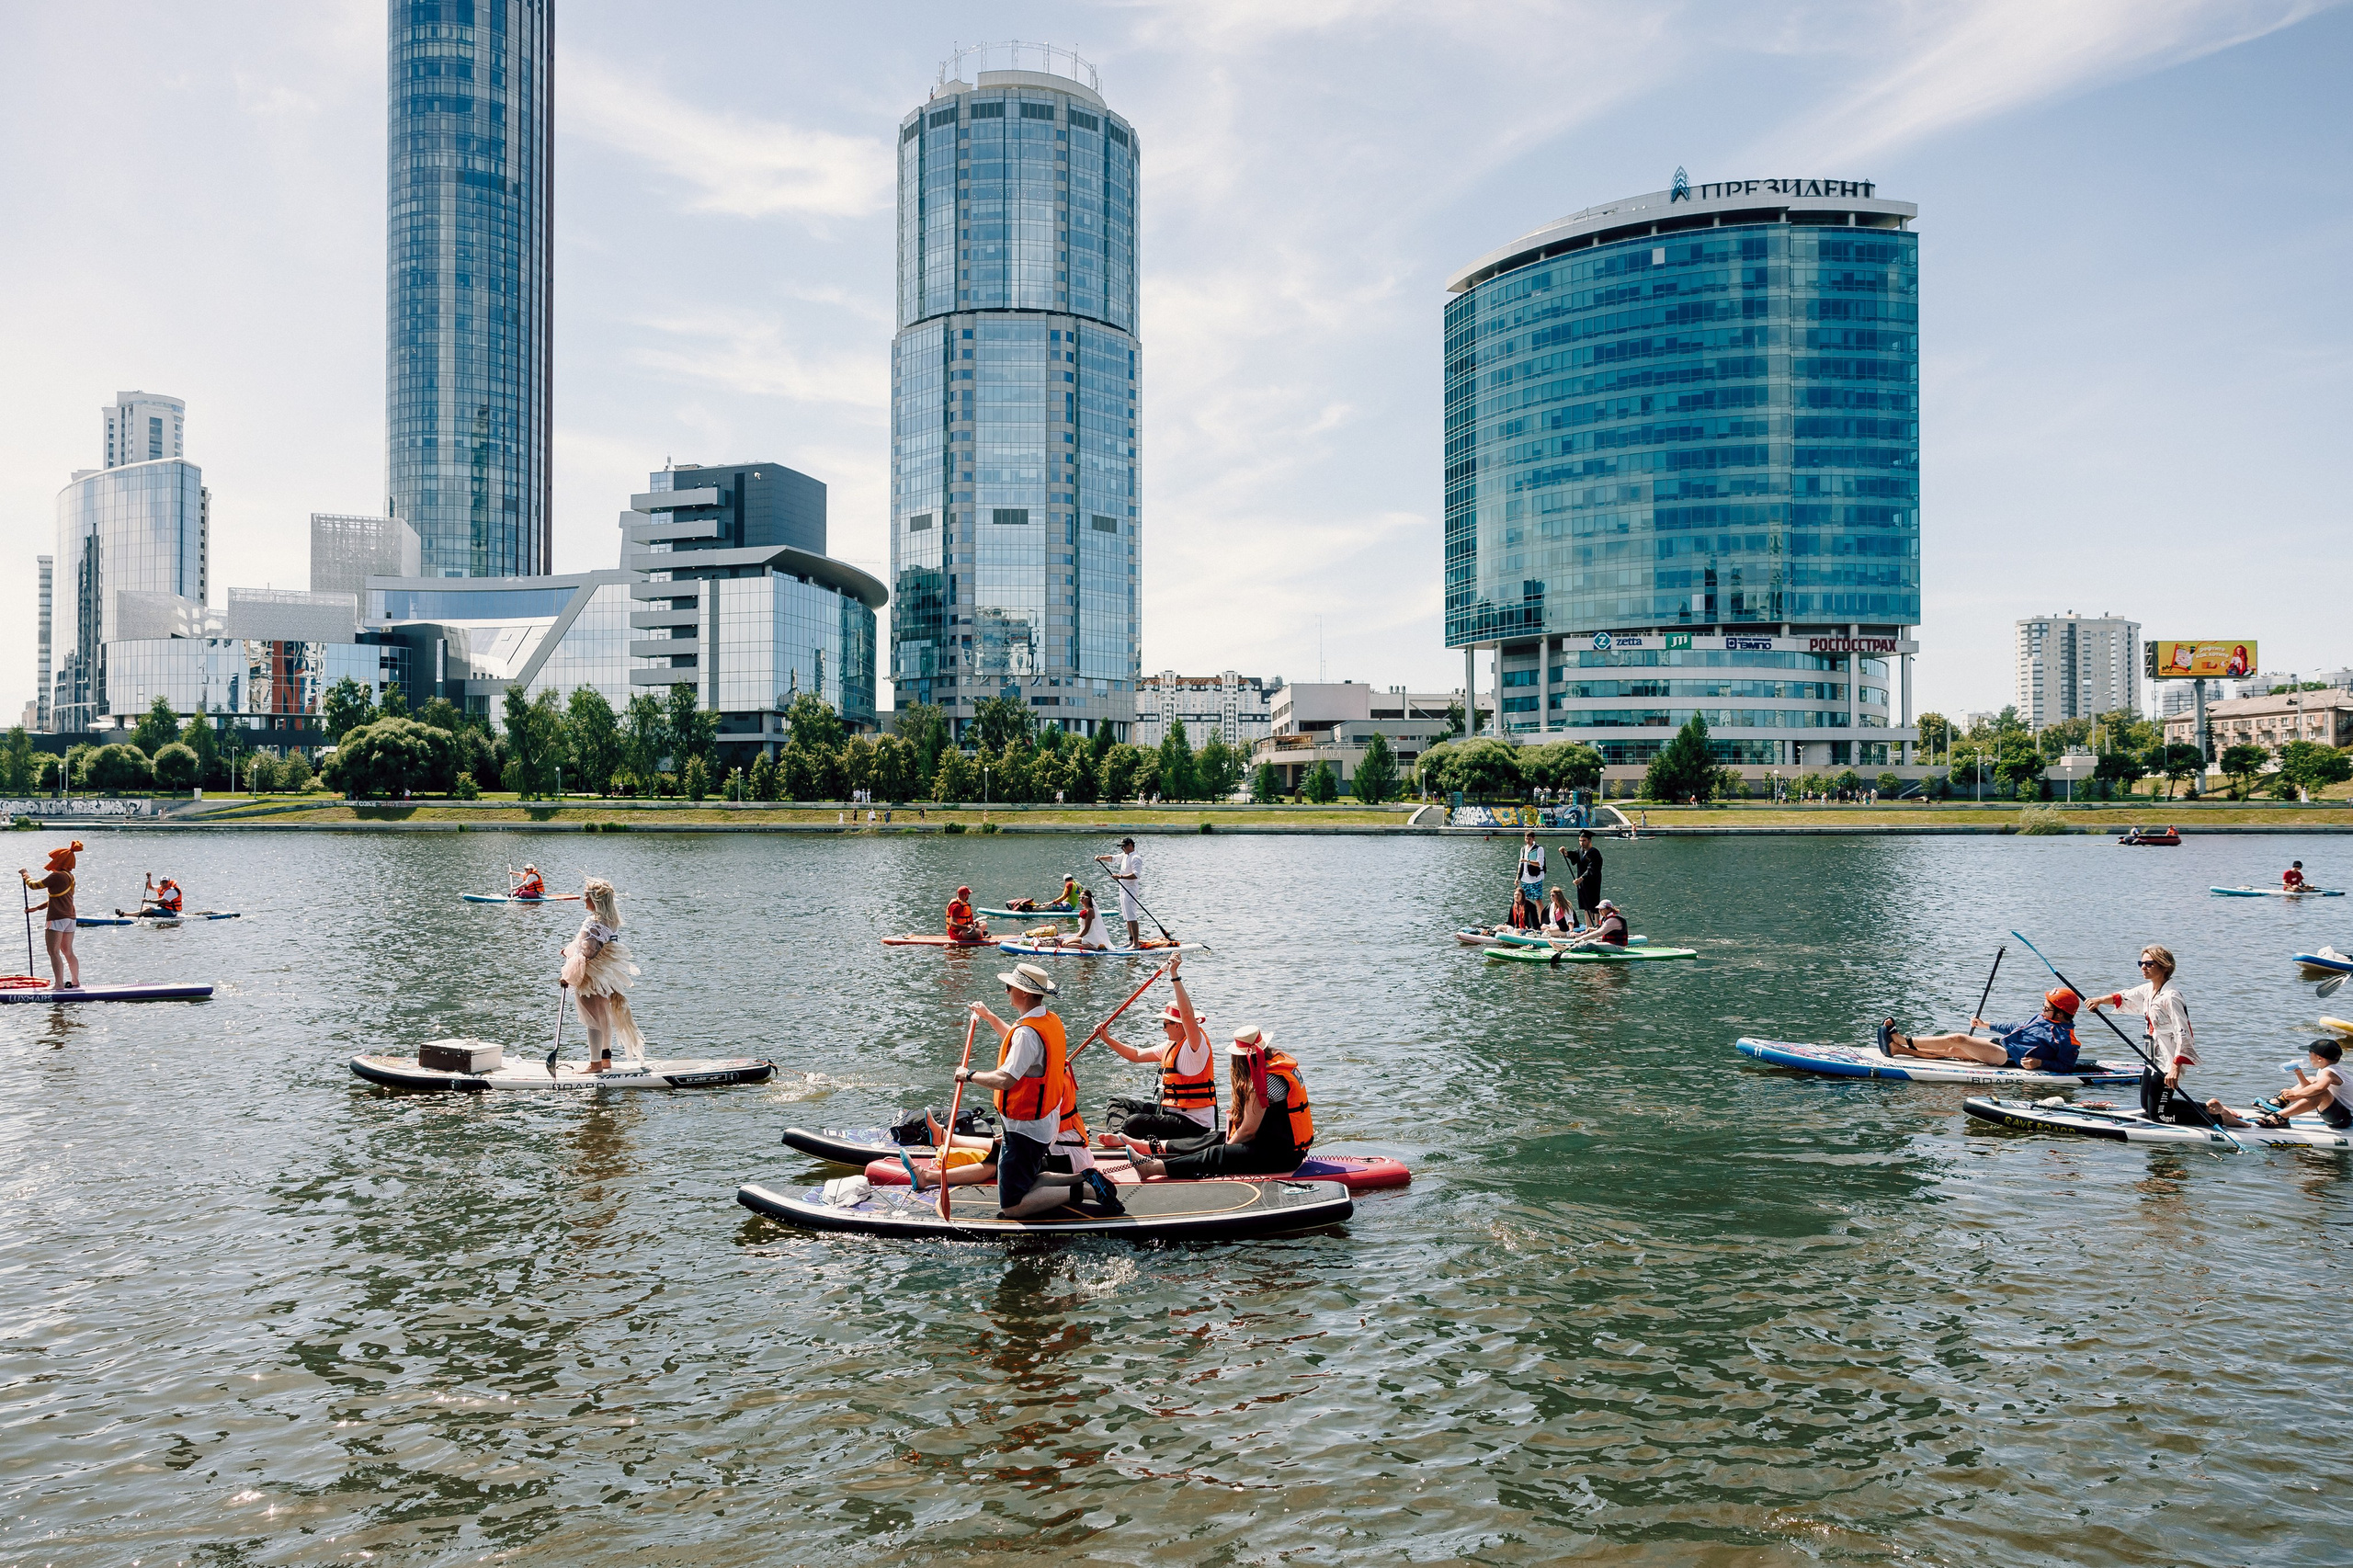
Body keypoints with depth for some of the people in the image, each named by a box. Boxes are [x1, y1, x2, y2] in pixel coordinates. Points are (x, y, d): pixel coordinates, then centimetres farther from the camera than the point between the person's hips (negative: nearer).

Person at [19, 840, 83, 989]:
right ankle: (75, 982, 20)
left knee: (54, 953, -6)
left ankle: (59, 985, -9)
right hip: (70, 918, 9)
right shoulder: (70, 877, 13)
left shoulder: (56, 876, -14)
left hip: (56, 918, -9)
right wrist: (37, 908, 27)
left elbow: (34, 885, -6)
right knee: (68, 952, 15)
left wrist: (25, 874, 14)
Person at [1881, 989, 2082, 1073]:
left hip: (2009, 1057, -9)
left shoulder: (2066, 1038, -10)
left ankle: (1904, 1040, -12)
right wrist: (1985, 1025, 29)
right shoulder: (2042, 1018, 17)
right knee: (1952, 1051, -2)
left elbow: (2067, 1066, -13)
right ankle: (1896, 1048, -9)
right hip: (2001, 1043, 9)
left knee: (1957, 1039, -17)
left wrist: (2040, 1063, -23)